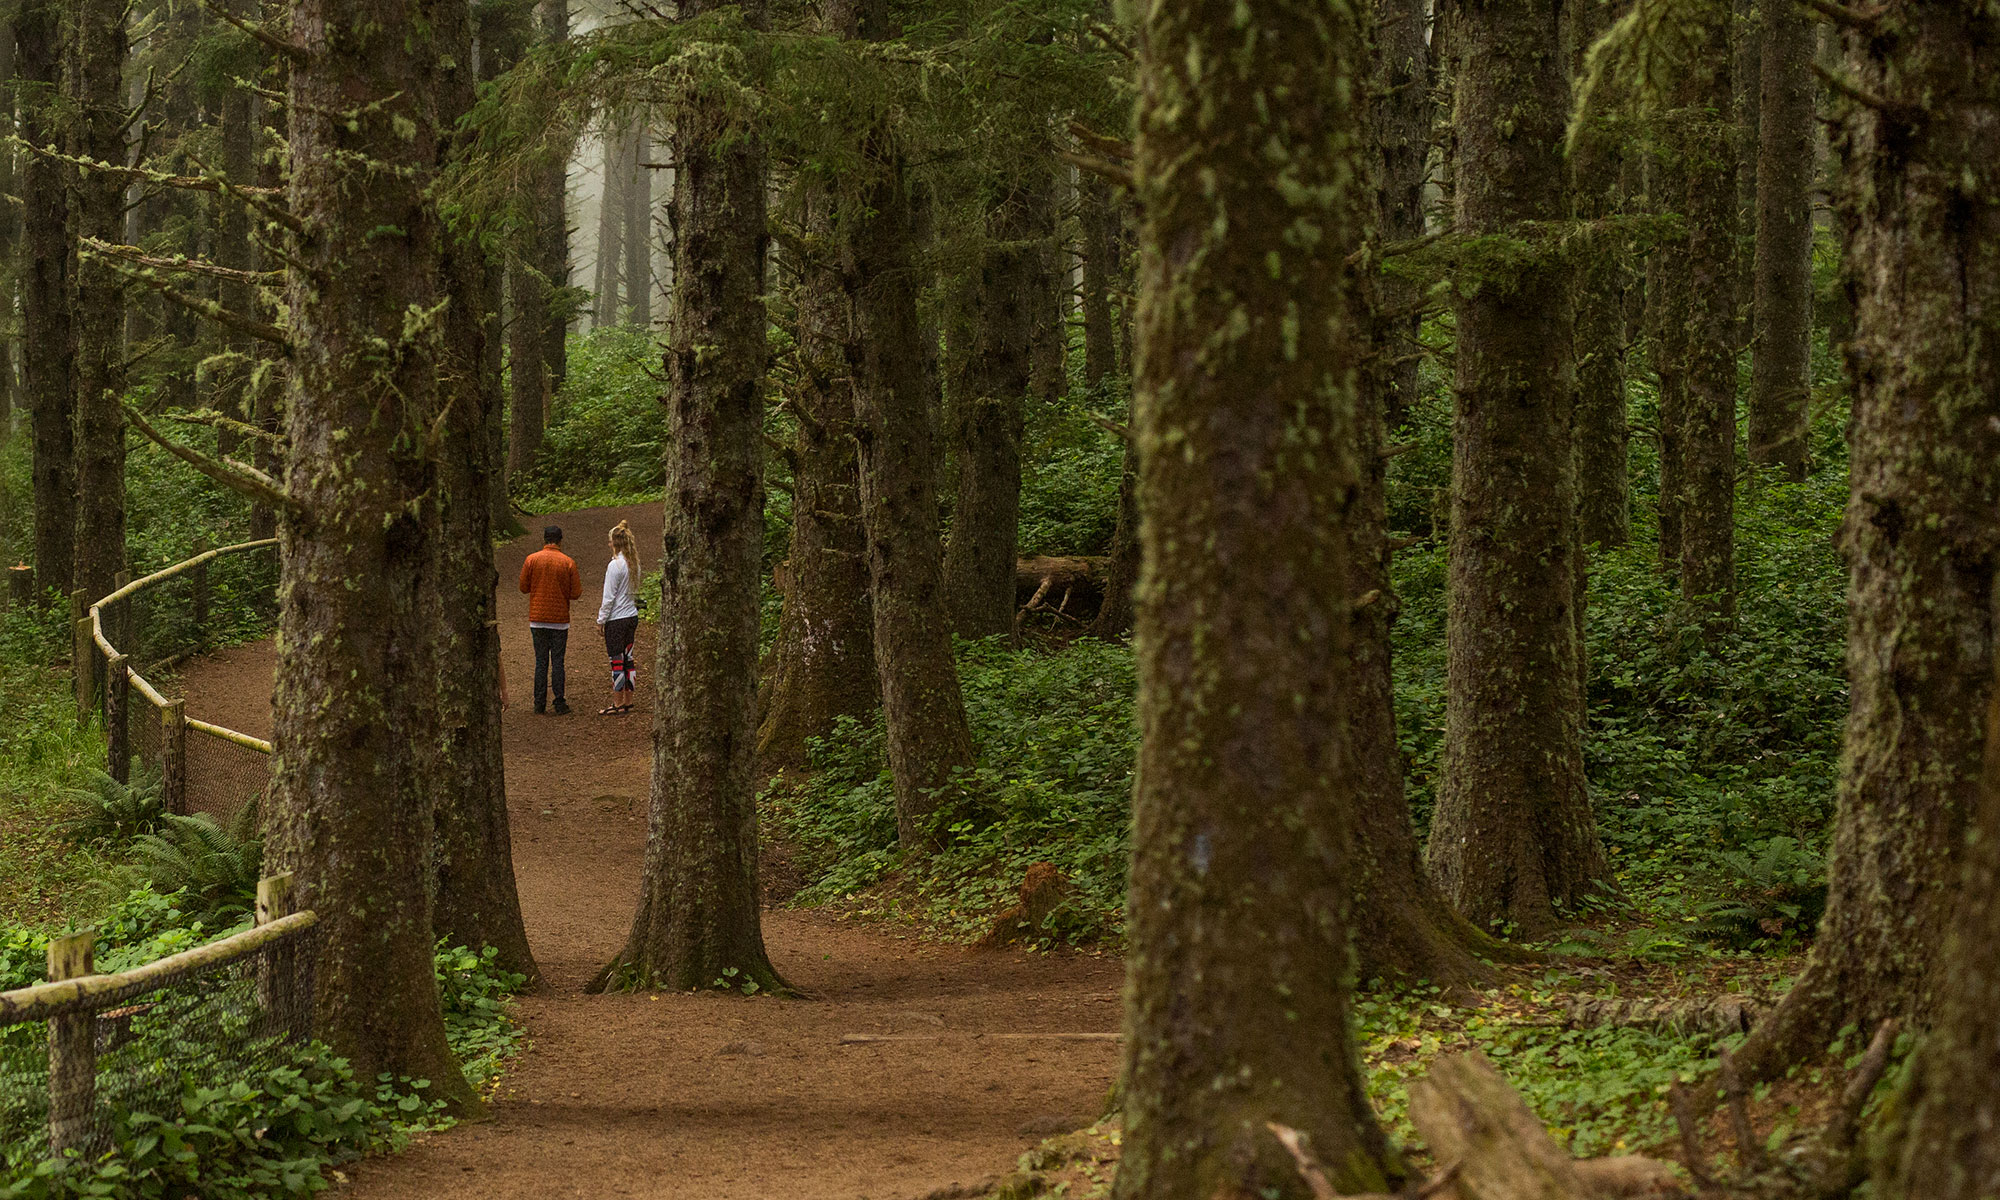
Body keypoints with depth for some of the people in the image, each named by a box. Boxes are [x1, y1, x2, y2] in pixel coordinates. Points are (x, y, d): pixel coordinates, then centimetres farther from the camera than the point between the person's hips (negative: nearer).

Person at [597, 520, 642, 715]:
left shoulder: (615, 565, -17)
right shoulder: (634, 564, 4)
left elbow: (609, 597, -15)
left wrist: (601, 620, -6)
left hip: (616, 619, -8)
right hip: (632, 616, 8)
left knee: (617, 662, -1)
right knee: (628, 659, 14)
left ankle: (618, 705, 3)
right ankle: (628, 702, 20)